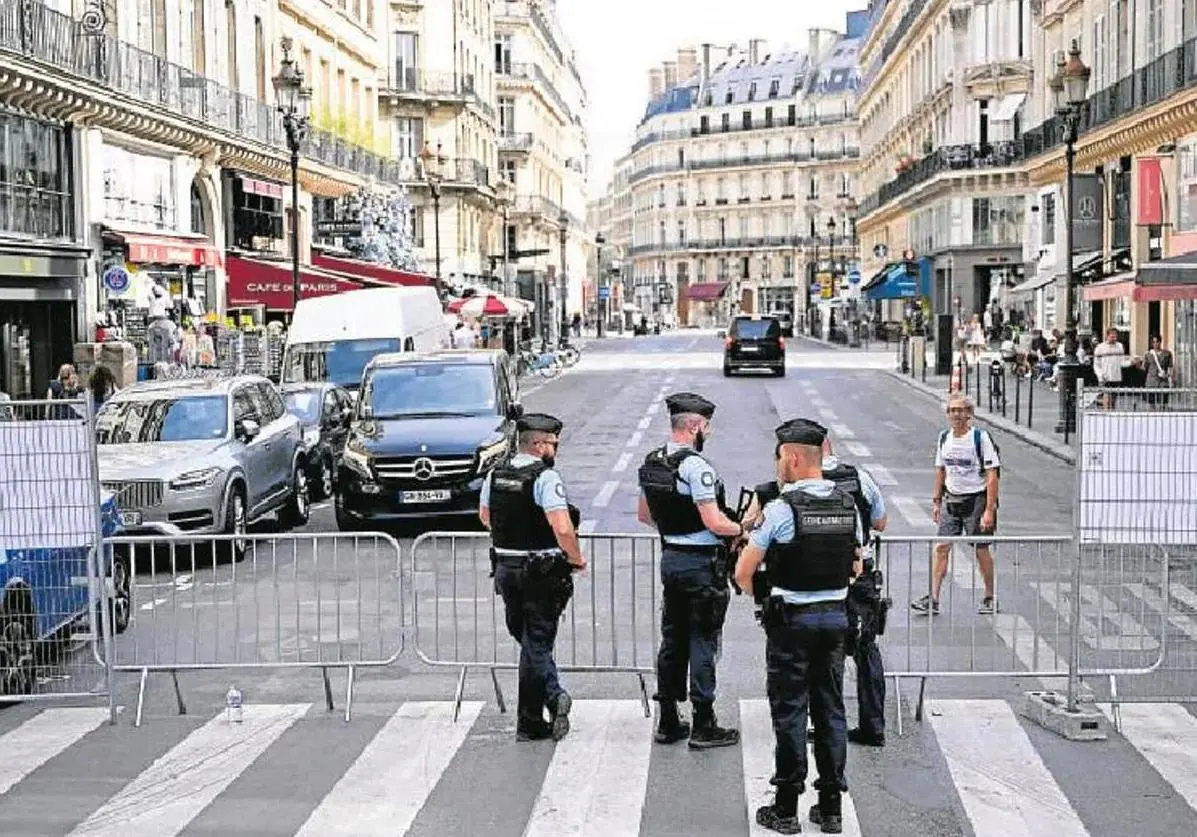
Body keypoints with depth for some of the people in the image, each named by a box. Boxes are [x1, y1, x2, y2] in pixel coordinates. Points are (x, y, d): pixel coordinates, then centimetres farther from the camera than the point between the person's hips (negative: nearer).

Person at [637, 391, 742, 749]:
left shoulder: (651, 463, 7)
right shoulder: (696, 467, -19)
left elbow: (644, 515, 18)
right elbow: (714, 523, -22)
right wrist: (741, 529, -4)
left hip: (670, 558, 8)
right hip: (701, 562, -8)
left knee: (672, 639, 13)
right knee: (703, 642, -1)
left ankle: (668, 722, 20)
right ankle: (704, 726, 5)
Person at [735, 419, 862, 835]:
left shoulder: (781, 508, -16)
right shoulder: (848, 505, 2)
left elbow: (743, 573, -12)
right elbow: (856, 568, 12)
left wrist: (758, 595, 7)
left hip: (791, 619, -5)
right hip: (835, 616, 5)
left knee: (790, 712, 2)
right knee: (831, 710, 11)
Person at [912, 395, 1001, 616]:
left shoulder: (980, 438, -11)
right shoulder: (944, 437, 7)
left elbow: (992, 476, -12)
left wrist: (989, 510, -16)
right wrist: (936, 502, 14)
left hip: (976, 499, -5)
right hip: (951, 499, 5)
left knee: (981, 549, 5)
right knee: (941, 547, -3)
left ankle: (990, 598, 21)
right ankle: (933, 600, -4)